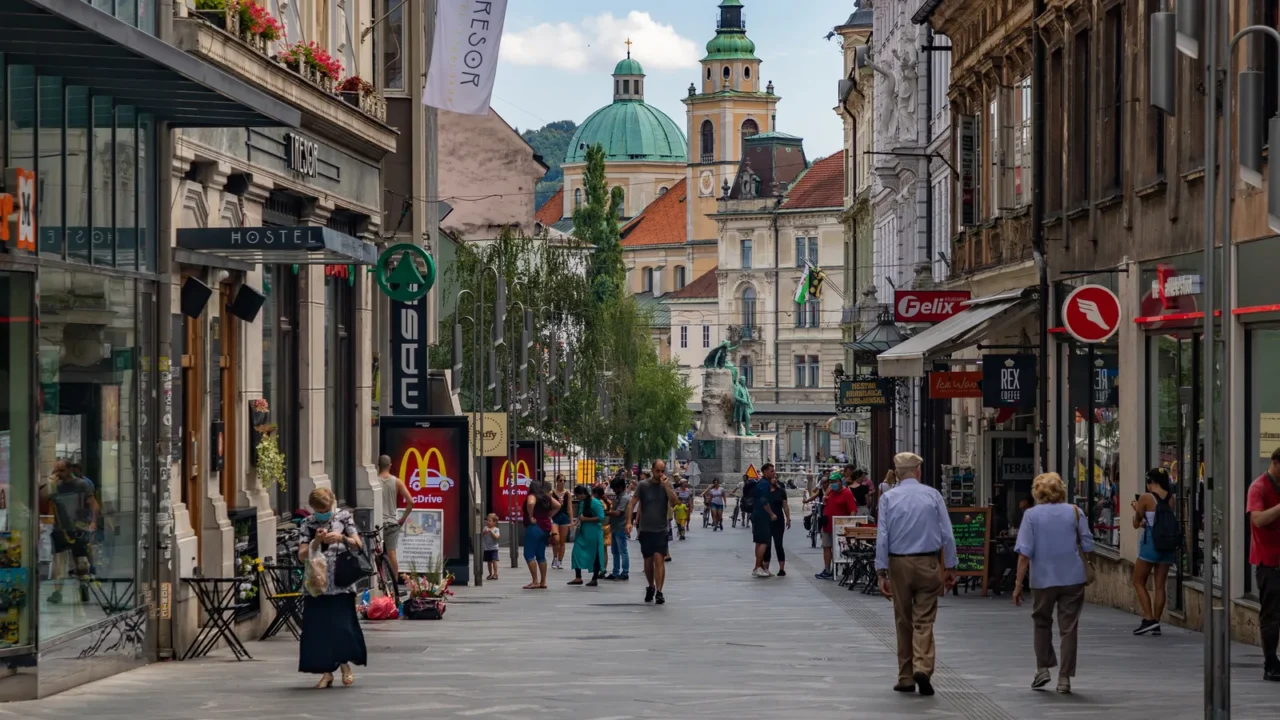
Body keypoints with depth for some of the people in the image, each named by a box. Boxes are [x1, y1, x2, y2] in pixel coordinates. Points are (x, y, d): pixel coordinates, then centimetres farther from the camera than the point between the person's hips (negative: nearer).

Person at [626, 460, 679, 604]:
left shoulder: (667, 485, 2)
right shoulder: (643, 485, 0)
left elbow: (674, 502, -11)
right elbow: (632, 504, 0)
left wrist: (666, 485, -18)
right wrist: (629, 521, -11)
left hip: (661, 530, -1)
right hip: (645, 530, 1)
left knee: (659, 558, -15)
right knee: (648, 561, 11)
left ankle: (659, 592, -16)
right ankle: (651, 587, 33)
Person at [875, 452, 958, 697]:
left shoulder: (888, 498, -1)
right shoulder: (933, 495, -2)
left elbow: (882, 537, -5)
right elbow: (947, 534, -2)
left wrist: (882, 572, -3)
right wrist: (950, 567, 5)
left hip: (899, 564, 1)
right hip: (927, 563, -1)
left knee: (903, 621, 12)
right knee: (924, 621, 1)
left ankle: (906, 677, 17)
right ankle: (922, 668, -20)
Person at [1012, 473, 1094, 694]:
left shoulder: (1031, 514, -5)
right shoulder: (1074, 512, -1)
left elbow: (1025, 553, -9)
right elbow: (1088, 546, 1)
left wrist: (1019, 584, -5)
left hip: (1044, 579, 0)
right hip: (1073, 578, 0)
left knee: (1042, 623, 21)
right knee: (1068, 628, 5)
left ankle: (1043, 668, 15)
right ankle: (1064, 678, 4)